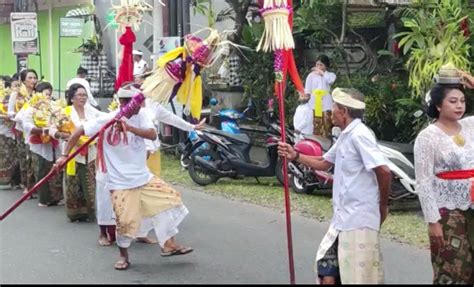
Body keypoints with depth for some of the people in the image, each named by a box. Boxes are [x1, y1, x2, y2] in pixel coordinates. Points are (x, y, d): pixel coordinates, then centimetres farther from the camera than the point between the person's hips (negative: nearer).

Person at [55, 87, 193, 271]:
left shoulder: (140, 116, -2)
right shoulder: (106, 121, -16)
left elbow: (153, 135, -18)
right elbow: (79, 132, -11)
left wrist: (129, 127, -30)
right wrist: (65, 155, -13)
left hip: (143, 177, 5)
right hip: (120, 182, -5)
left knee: (169, 199, 2)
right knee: (126, 221, -3)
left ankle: (169, 245, 15)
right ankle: (124, 256, 23)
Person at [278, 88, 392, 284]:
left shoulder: (359, 135, -17)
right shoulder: (346, 136, 14)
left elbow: (384, 172, -24)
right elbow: (324, 163, 28)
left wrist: (383, 206, -10)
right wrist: (295, 156, 16)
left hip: (358, 220, -10)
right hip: (342, 219, 10)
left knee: (360, 277, -4)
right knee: (326, 269, 16)